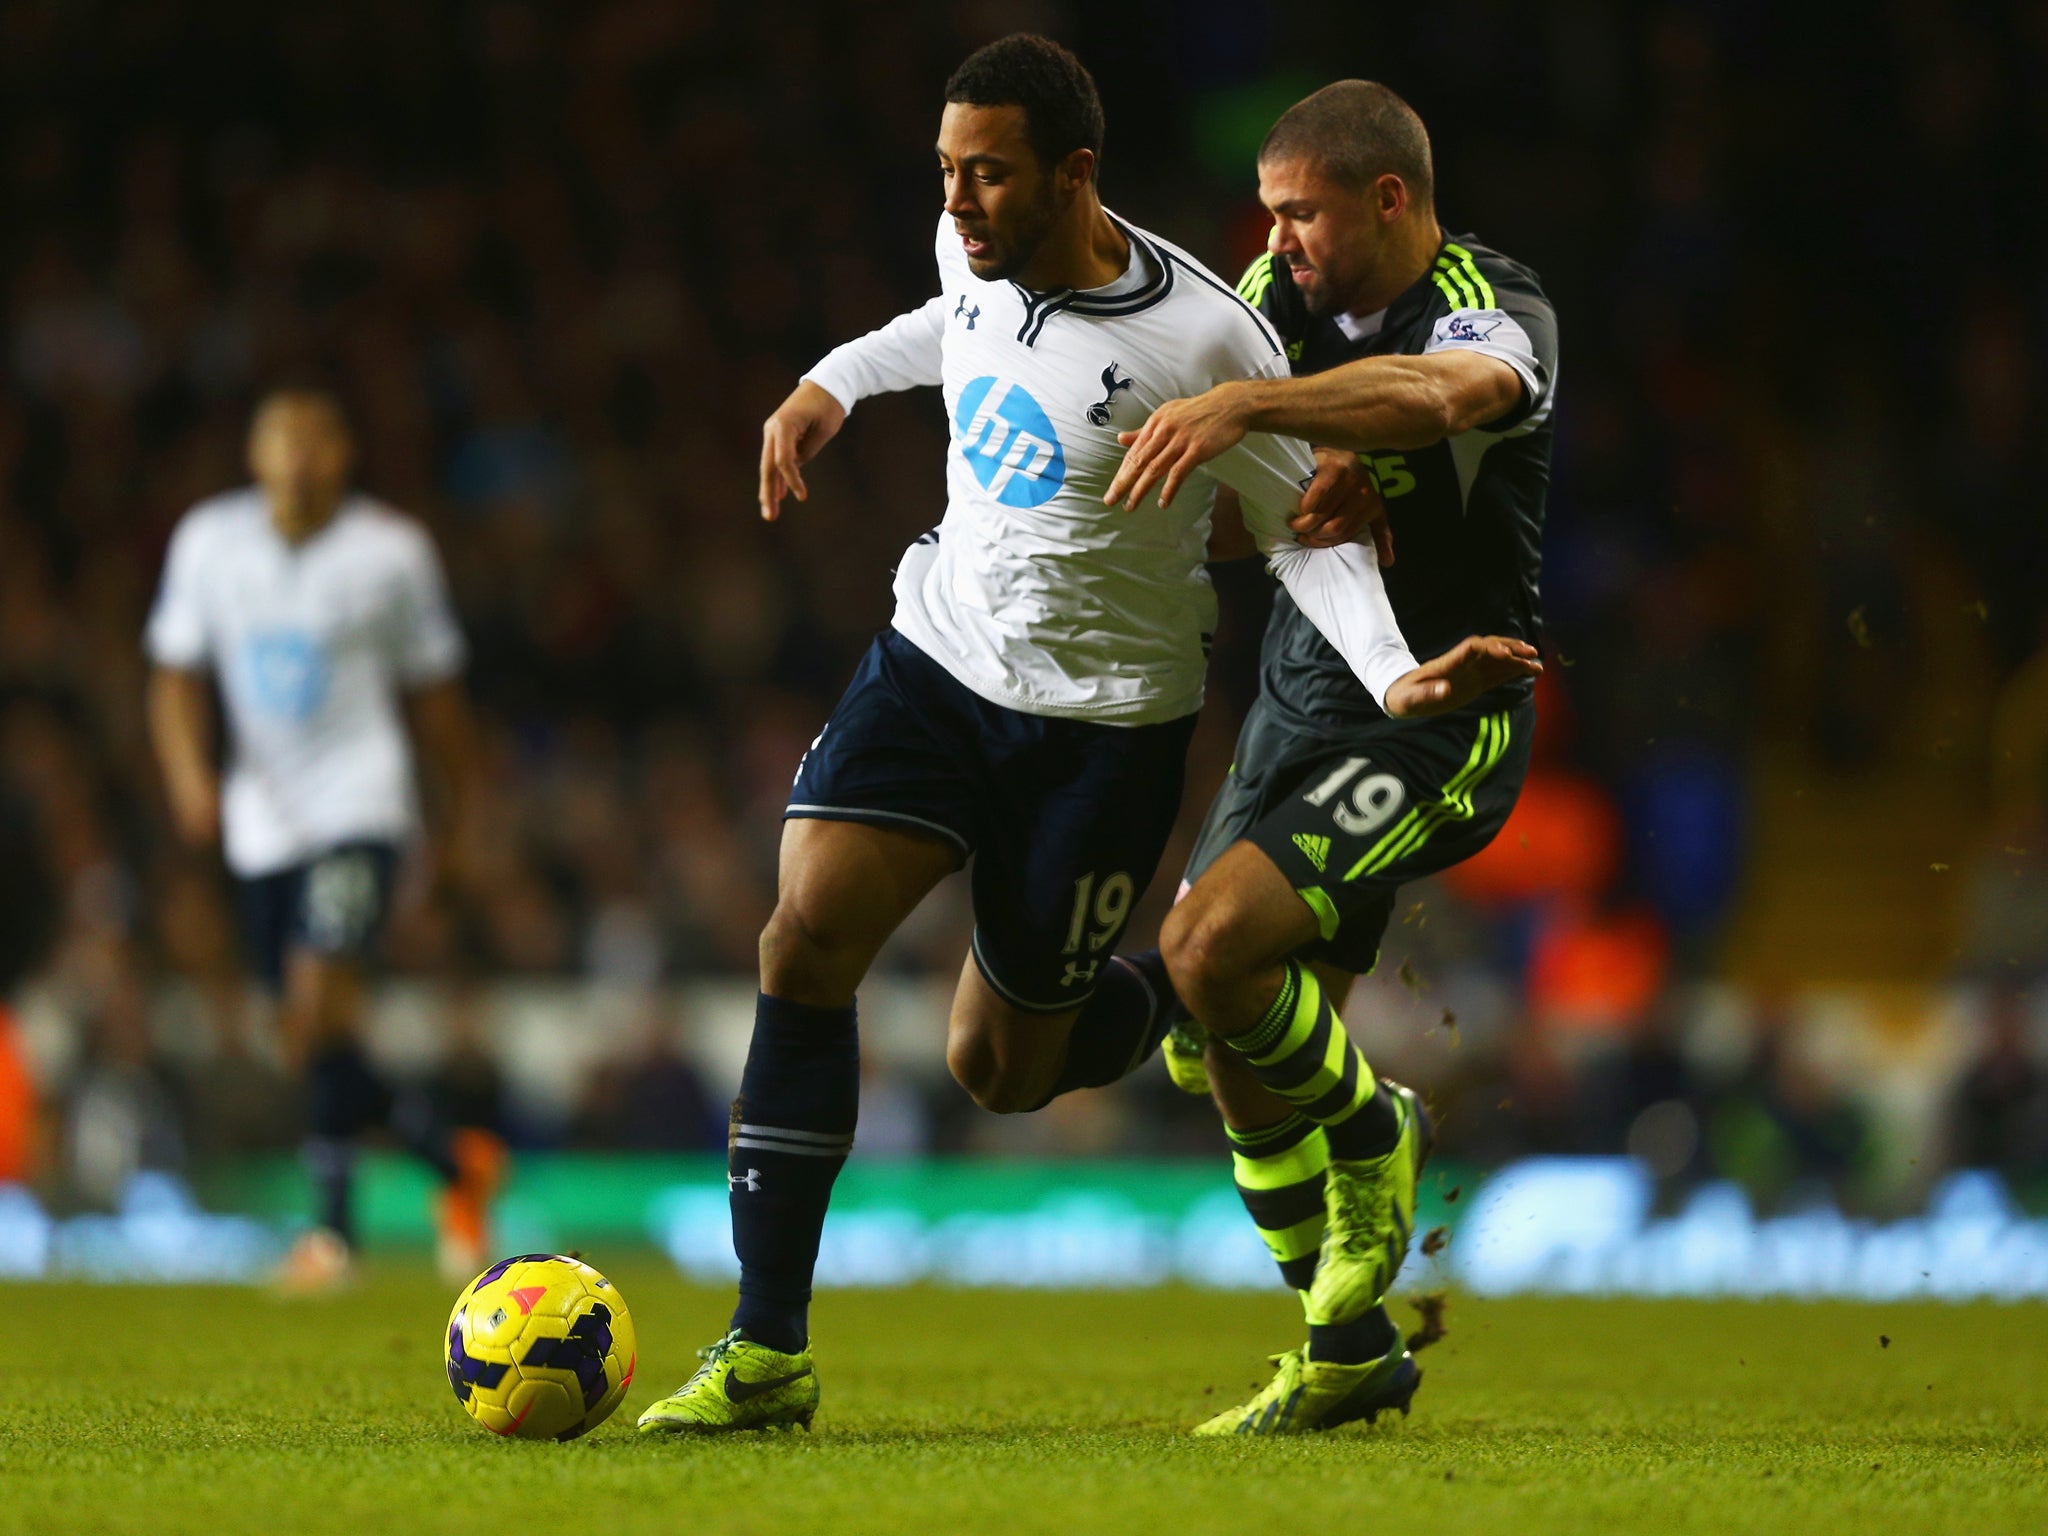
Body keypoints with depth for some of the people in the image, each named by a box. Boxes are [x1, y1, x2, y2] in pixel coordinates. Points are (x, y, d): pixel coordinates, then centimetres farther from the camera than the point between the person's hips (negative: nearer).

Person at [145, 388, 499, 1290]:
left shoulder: (392, 552, -2)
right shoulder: (208, 542, 4)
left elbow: (433, 695, 9)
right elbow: (177, 678, 7)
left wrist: (462, 823, 14)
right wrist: (188, 773, -12)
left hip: (360, 808, -4)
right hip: (260, 818, 4)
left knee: (320, 1004, -22)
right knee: (310, 1042, 6)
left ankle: (333, 1223, -16)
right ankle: (457, 1162, 27)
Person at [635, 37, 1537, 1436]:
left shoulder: (1206, 341, -22)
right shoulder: (978, 252, -4)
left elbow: (1306, 530, -13)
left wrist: (1396, 677, -27)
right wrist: (833, 383, 16)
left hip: (1105, 718, -5)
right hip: (938, 656, 5)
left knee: (998, 1070, 3)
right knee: (804, 943, -15)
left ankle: (1184, 1002, 40)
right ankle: (768, 1355, -10)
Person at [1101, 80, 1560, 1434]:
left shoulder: (1494, 313, -18)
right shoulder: (1285, 301, 3)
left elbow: (1436, 397, -42)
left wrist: (1244, 406, -53)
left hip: (1438, 724, -8)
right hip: (1299, 704, 8)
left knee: (1215, 951, -24)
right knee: (1230, 1047, 7)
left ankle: (1376, 1143, 4)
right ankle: (1350, 1352, 23)